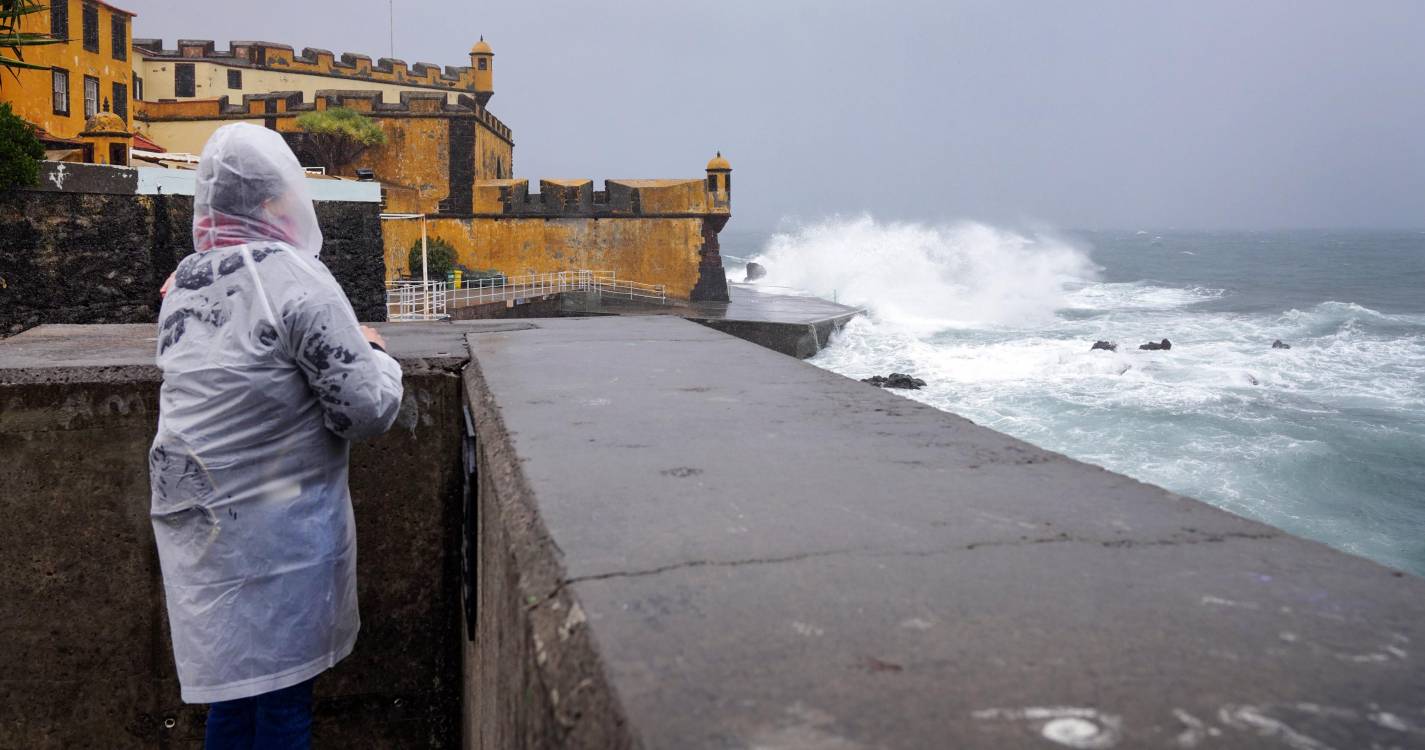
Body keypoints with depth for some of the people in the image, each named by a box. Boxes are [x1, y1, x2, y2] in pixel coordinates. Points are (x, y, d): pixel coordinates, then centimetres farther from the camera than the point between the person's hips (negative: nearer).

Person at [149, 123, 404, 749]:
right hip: (273, 530, -7)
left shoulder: (181, 282, 7)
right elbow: (367, 411, -17)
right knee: (281, 696, 6)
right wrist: (375, 352, 1)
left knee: (231, 689, 18)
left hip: (195, 525, 7)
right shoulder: (293, 276, -16)